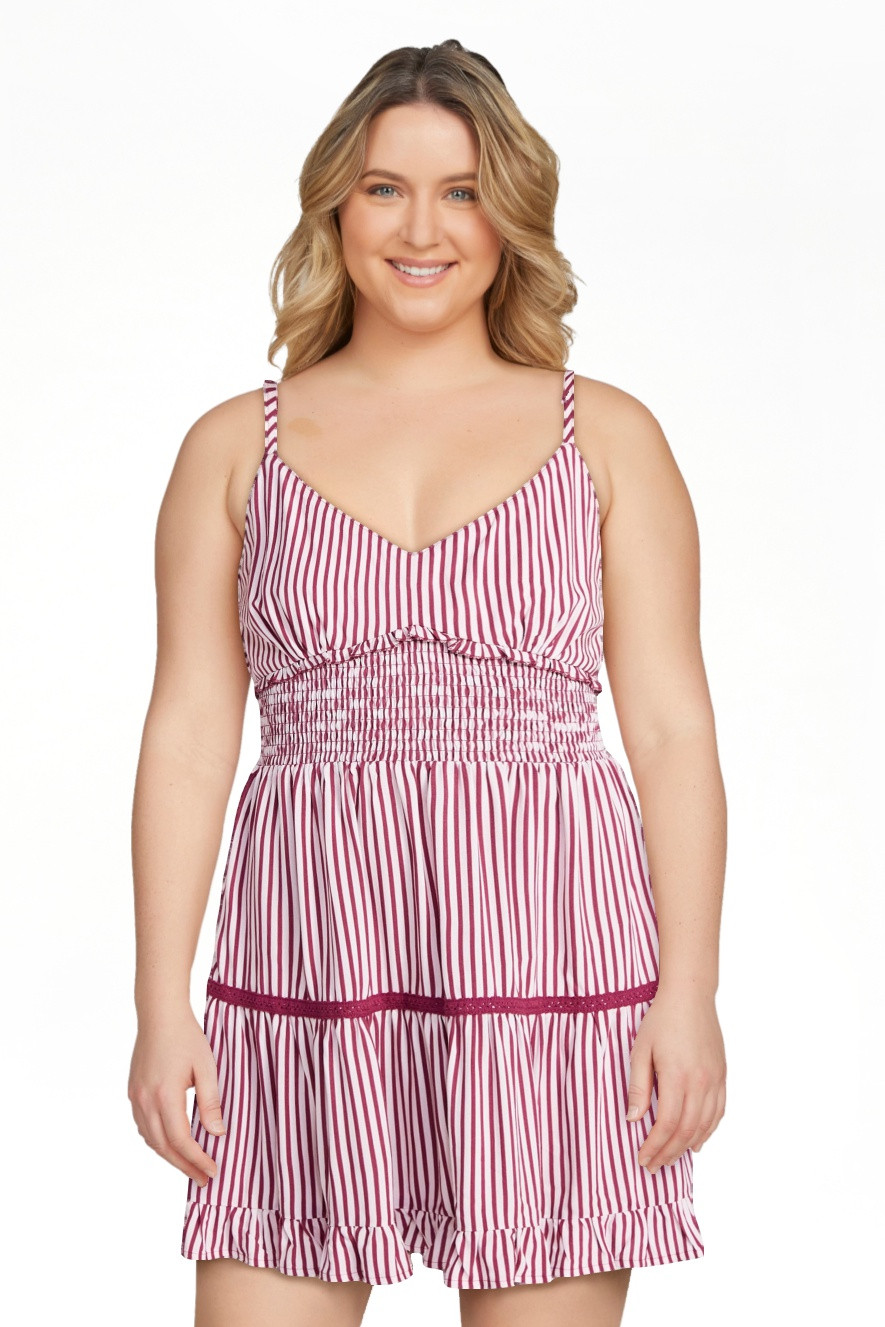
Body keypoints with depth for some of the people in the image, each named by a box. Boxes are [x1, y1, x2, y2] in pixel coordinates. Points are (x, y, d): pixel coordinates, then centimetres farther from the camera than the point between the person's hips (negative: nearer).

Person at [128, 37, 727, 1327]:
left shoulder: (607, 437, 8)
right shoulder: (237, 446, 10)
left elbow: (673, 728, 4)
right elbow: (189, 735, 6)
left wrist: (689, 990, -5)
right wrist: (161, 1003, -1)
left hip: (549, 946, 0)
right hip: (312, 958, 1)